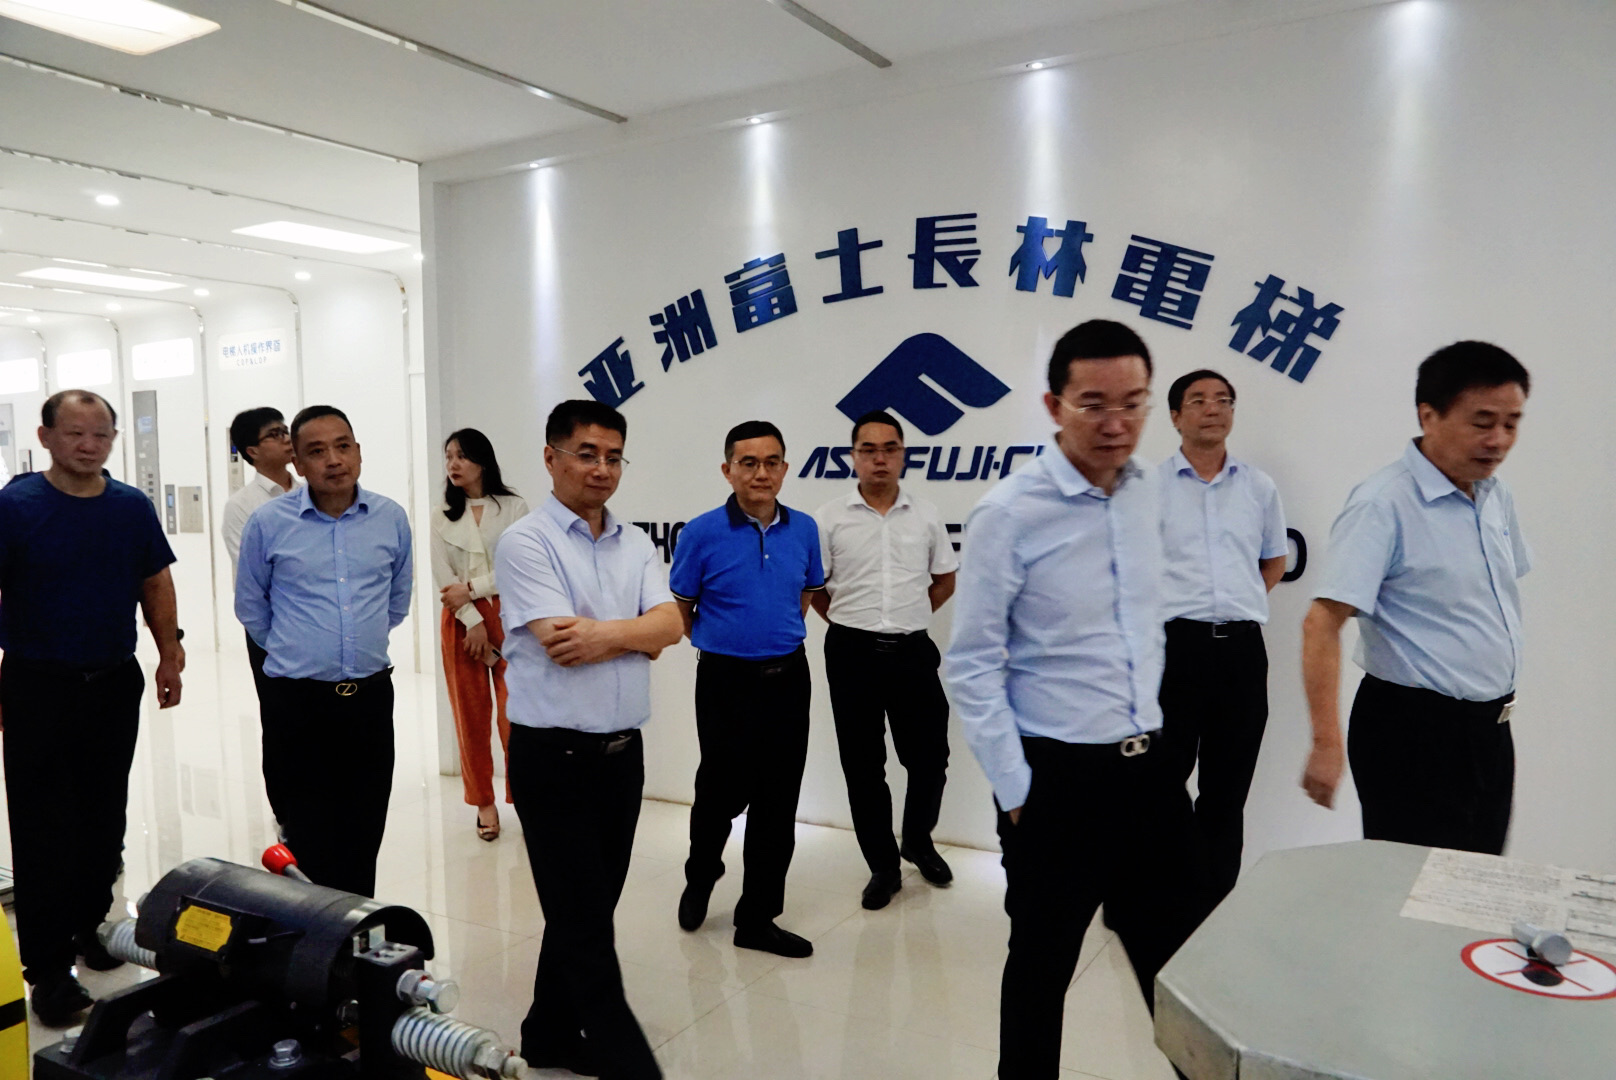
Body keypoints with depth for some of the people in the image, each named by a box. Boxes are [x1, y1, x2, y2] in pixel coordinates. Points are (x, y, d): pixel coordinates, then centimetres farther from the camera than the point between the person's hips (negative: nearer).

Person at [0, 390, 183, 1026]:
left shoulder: (133, 508, 3)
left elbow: (156, 583, 11)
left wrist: (169, 652, 8)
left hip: (115, 683, 4)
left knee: (104, 818, 14)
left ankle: (90, 925, 31)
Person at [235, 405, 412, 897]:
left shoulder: (391, 519, 2)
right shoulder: (268, 522, -4)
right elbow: (250, 607, 11)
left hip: (370, 696, 2)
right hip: (296, 702, -2)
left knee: (363, 842, 11)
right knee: (309, 846, 4)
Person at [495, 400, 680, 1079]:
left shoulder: (635, 544, 9)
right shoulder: (526, 542, -10)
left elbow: (668, 626, -5)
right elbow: (562, 646, -19)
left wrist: (605, 631, -20)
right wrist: (635, 633, -7)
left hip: (622, 751, 7)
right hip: (555, 756, -6)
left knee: (588, 913, 18)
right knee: (586, 927, 1)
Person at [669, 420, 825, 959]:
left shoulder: (804, 529, 2)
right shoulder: (702, 534, -9)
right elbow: (679, 613, 0)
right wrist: (726, 644, 7)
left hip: (788, 678, 3)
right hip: (726, 681, -3)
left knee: (776, 804, 7)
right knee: (723, 793, 7)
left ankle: (758, 918, 21)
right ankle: (700, 877, 38)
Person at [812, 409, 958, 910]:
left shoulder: (926, 515, 4)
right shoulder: (830, 518, -2)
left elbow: (946, 580, 14)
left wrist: (906, 616, 8)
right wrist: (852, 623, 4)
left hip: (913, 651, 2)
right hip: (853, 653, -1)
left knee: (929, 757, 6)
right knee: (863, 765, 7)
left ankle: (918, 840, 34)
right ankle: (883, 865, 23)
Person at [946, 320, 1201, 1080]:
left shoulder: (1146, 494, 3)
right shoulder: (1010, 513, -17)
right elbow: (972, 666, -14)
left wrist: (1148, 725, 14)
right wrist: (1016, 790, -12)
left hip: (1146, 765, 6)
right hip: (1059, 775, -5)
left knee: (1180, 955, 18)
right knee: (1042, 966, 14)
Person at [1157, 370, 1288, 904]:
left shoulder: (1259, 486, 11)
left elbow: (1274, 561, 23)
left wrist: (1236, 606, 11)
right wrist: (1174, 609, 1)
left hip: (1242, 647, 3)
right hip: (1174, 644, -3)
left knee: (1227, 789, 12)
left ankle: (1216, 899, 25)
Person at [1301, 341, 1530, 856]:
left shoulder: (1497, 496, 6)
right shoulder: (1382, 504, -19)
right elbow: (1322, 622, -24)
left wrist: (1495, 706, 18)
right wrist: (1326, 744, -29)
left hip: (1490, 726, 8)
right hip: (1414, 730, -8)